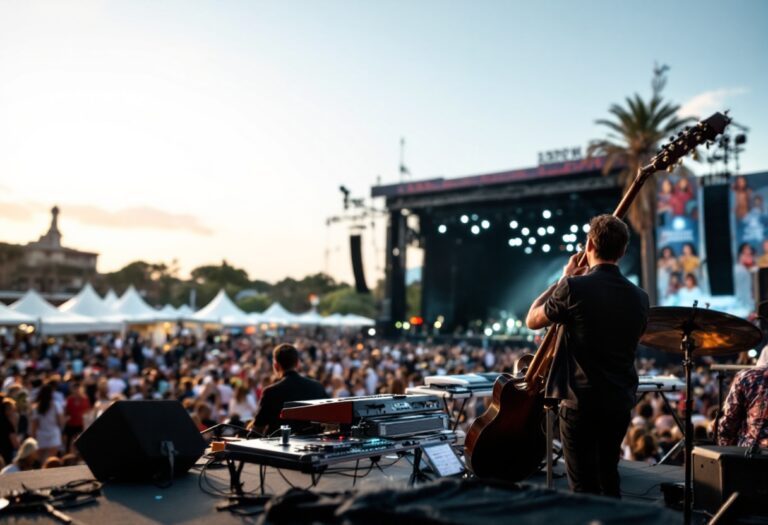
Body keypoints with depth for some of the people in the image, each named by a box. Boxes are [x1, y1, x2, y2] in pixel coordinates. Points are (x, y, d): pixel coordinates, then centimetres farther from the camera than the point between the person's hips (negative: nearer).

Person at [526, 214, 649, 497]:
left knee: (584, 486, 2)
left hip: (581, 402, -6)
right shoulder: (639, 297, 2)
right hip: (620, 402, 6)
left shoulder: (576, 287, -15)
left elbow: (532, 320, -2)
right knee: (608, 477, 22)